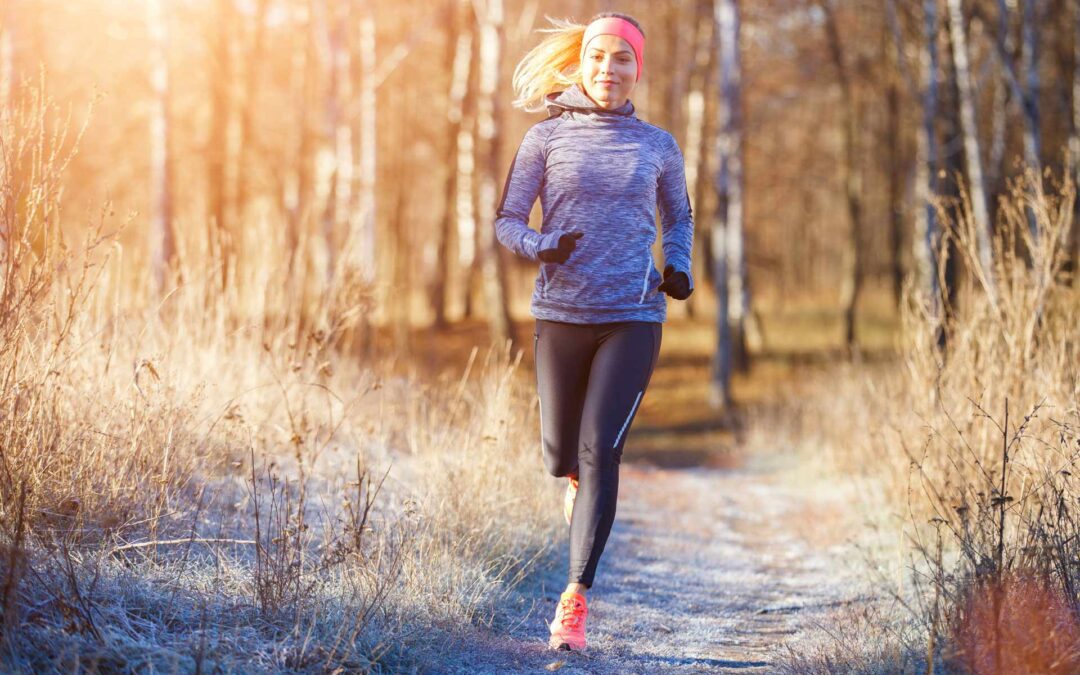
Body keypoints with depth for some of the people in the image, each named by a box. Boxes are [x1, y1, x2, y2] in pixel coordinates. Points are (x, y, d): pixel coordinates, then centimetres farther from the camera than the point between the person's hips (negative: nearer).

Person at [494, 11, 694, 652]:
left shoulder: (658, 145, 7)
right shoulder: (547, 137, 3)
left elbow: (680, 217, 23)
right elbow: (507, 220, 4)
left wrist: (678, 267, 4)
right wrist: (541, 248, -17)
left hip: (633, 317, -1)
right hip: (562, 315, 1)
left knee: (600, 451, -13)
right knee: (562, 454, 8)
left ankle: (576, 599, -9)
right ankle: (581, 481, 48)